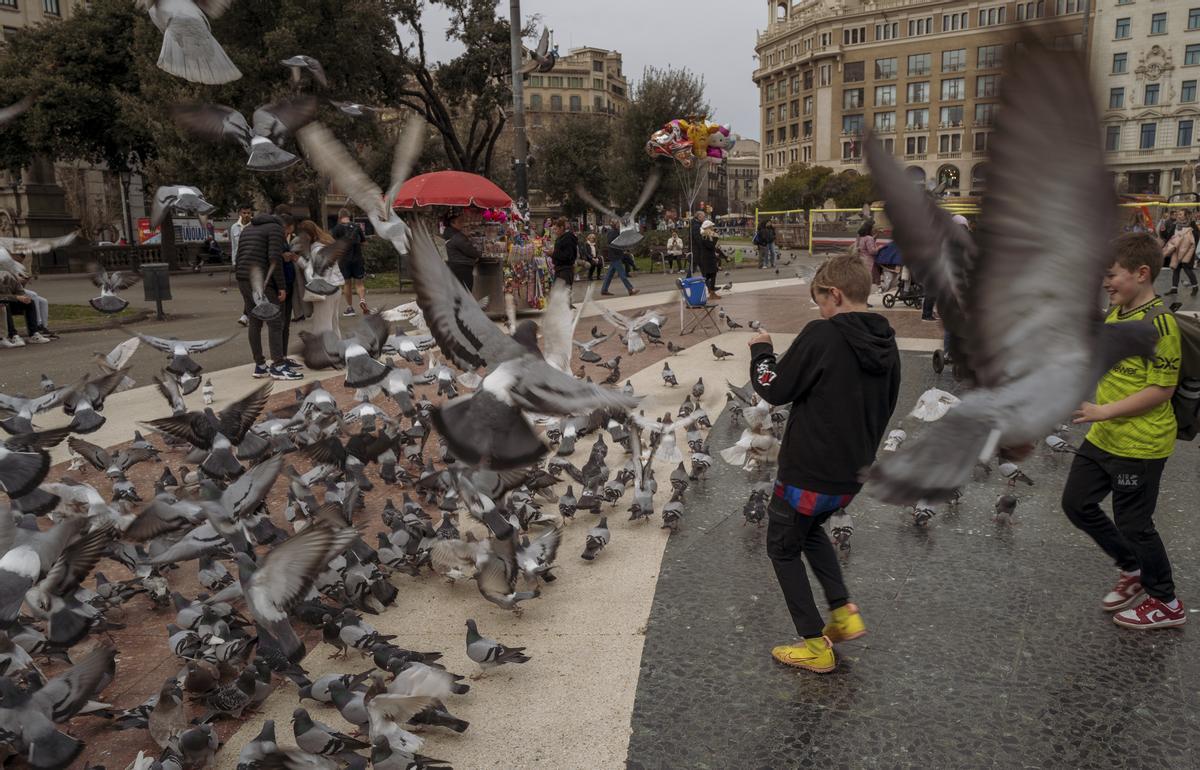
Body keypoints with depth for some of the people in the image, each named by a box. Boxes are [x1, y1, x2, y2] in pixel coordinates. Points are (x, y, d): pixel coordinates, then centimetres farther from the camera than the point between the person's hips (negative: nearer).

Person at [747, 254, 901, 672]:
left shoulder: (822, 335, -20)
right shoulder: (887, 344, 3)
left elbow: (774, 389, -16)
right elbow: (885, 407, 12)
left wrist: (761, 351, 2)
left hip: (808, 471, -7)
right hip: (853, 473, 8)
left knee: (783, 548, 12)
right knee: (809, 528, 31)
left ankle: (815, 644, 16)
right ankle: (843, 611, 24)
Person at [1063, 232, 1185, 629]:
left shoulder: (1159, 323, -22)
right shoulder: (1115, 312, 5)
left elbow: (1162, 389, -23)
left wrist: (1104, 411, -23)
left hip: (1140, 445, -9)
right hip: (1102, 438, 9)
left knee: (1133, 524, 4)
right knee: (1077, 503, 17)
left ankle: (1166, 603, 28)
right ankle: (1133, 570, 37)